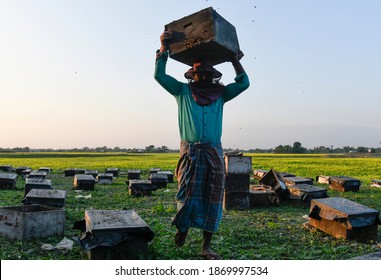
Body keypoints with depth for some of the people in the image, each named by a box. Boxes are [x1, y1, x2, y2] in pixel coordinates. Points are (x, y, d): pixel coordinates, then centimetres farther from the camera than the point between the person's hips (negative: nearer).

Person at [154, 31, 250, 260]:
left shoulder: (220, 94, 15)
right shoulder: (182, 91, 9)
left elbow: (243, 83, 16)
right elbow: (159, 75, 4)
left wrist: (235, 60, 12)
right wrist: (164, 48, 0)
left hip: (214, 152, 3)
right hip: (190, 150, -2)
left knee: (213, 200, 2)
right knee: (188, 195, -7)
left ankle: (207, 246, 12)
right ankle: (182, 228, 23)